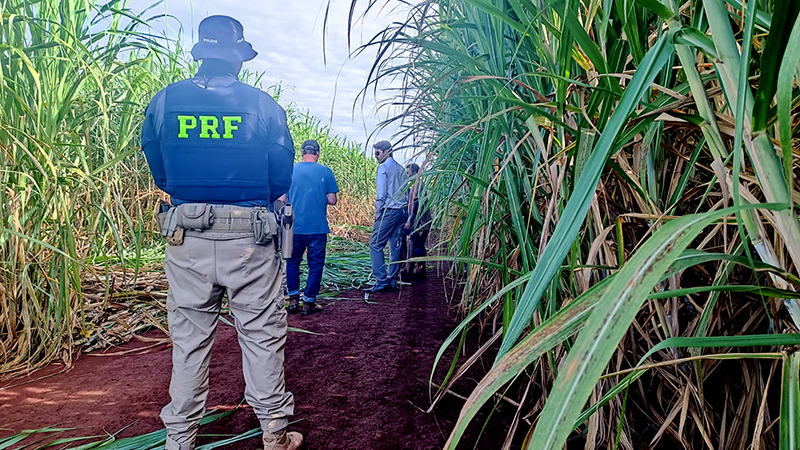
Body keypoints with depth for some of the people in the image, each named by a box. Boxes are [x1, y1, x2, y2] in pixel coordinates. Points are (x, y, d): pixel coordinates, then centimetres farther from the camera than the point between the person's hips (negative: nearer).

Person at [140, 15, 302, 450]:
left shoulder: (164, 100, 3)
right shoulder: (263, 105, -3)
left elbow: (158, 170, 10)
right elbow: (281, 176, 1)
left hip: (185, 238, 2)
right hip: (249, 239, -1)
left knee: (189, 339, 13)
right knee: (262, 335, 10)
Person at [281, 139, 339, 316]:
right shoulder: (326, 172, -3)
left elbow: (282, 199, 0)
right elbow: (332, 200, -3)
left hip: (295, 227, 2)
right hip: (318, 228, -1)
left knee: (293, 262, 19)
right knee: (315, 265, 9)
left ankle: (293, 300, 18)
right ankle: (309, 303, 14)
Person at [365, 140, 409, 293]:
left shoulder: (383, 167, -6)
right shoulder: (401, 169, 16)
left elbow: (381, 193, -12)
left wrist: (378, 212, -5)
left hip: (388, 211, -8)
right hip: (402, 211, 8)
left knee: (376, 245, -4)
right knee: (396, 246, 8)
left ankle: (382, 281, -10)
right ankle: (392, 282, 11)